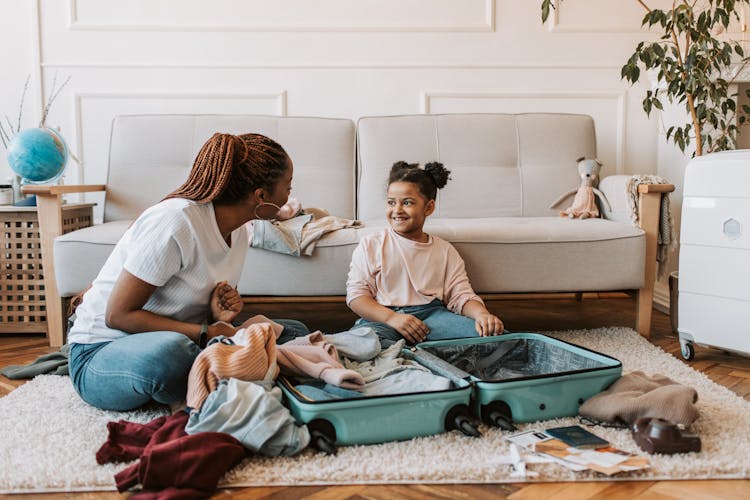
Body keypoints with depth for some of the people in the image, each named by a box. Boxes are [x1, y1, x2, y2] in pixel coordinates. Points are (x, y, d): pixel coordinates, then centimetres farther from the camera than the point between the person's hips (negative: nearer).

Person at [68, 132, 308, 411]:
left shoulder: (238, 232, 2)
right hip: (102, 351, -7)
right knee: (169, 352, -43)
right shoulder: (175, 221, -24)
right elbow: (117, 315, -20)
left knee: (294, 333, -4)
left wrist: (219, 316, -12)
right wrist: (205, 332, -24)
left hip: (167, 342, 8)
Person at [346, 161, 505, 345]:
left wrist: (481, 314, -14)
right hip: (381, 317, -3)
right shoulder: (370, 245, 11)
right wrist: (392, 317, -15)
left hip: (431, 314, 3)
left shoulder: (445, 250, 18)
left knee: (489, 334, -25)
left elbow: (461, 295, 10)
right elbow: (356, 295, 2)